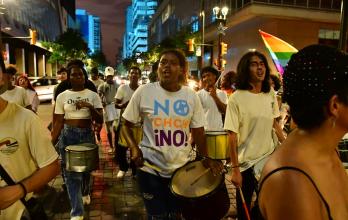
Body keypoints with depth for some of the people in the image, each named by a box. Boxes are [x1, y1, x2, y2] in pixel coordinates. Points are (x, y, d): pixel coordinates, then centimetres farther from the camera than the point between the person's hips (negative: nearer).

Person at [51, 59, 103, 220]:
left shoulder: (93, 95, -2)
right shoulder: (62, 96, -1)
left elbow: (100, 120, -8)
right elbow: (58, 123, 1)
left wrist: (90, 107, -24)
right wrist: (51, 143, -5)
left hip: (87, 135, 1)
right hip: (68, 136, 0)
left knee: (86, 168, 18)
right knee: (71, 173, -2)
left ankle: (85, 192, 49)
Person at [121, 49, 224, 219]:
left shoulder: (191, 96, -2)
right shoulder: (144, 92, -8)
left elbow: (198, 131, 4)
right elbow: (127, 125, 1)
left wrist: (206, 157, -10)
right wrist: (134, 147, -15)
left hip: (182, 168, 3)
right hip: (151, 169, -2)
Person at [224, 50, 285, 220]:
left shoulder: (270, 95, 0)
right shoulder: (236, 98, -18)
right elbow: (232, 135, -18)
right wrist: (235, 169, -18)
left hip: (269, 157, 5)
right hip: (247, 162, -5)